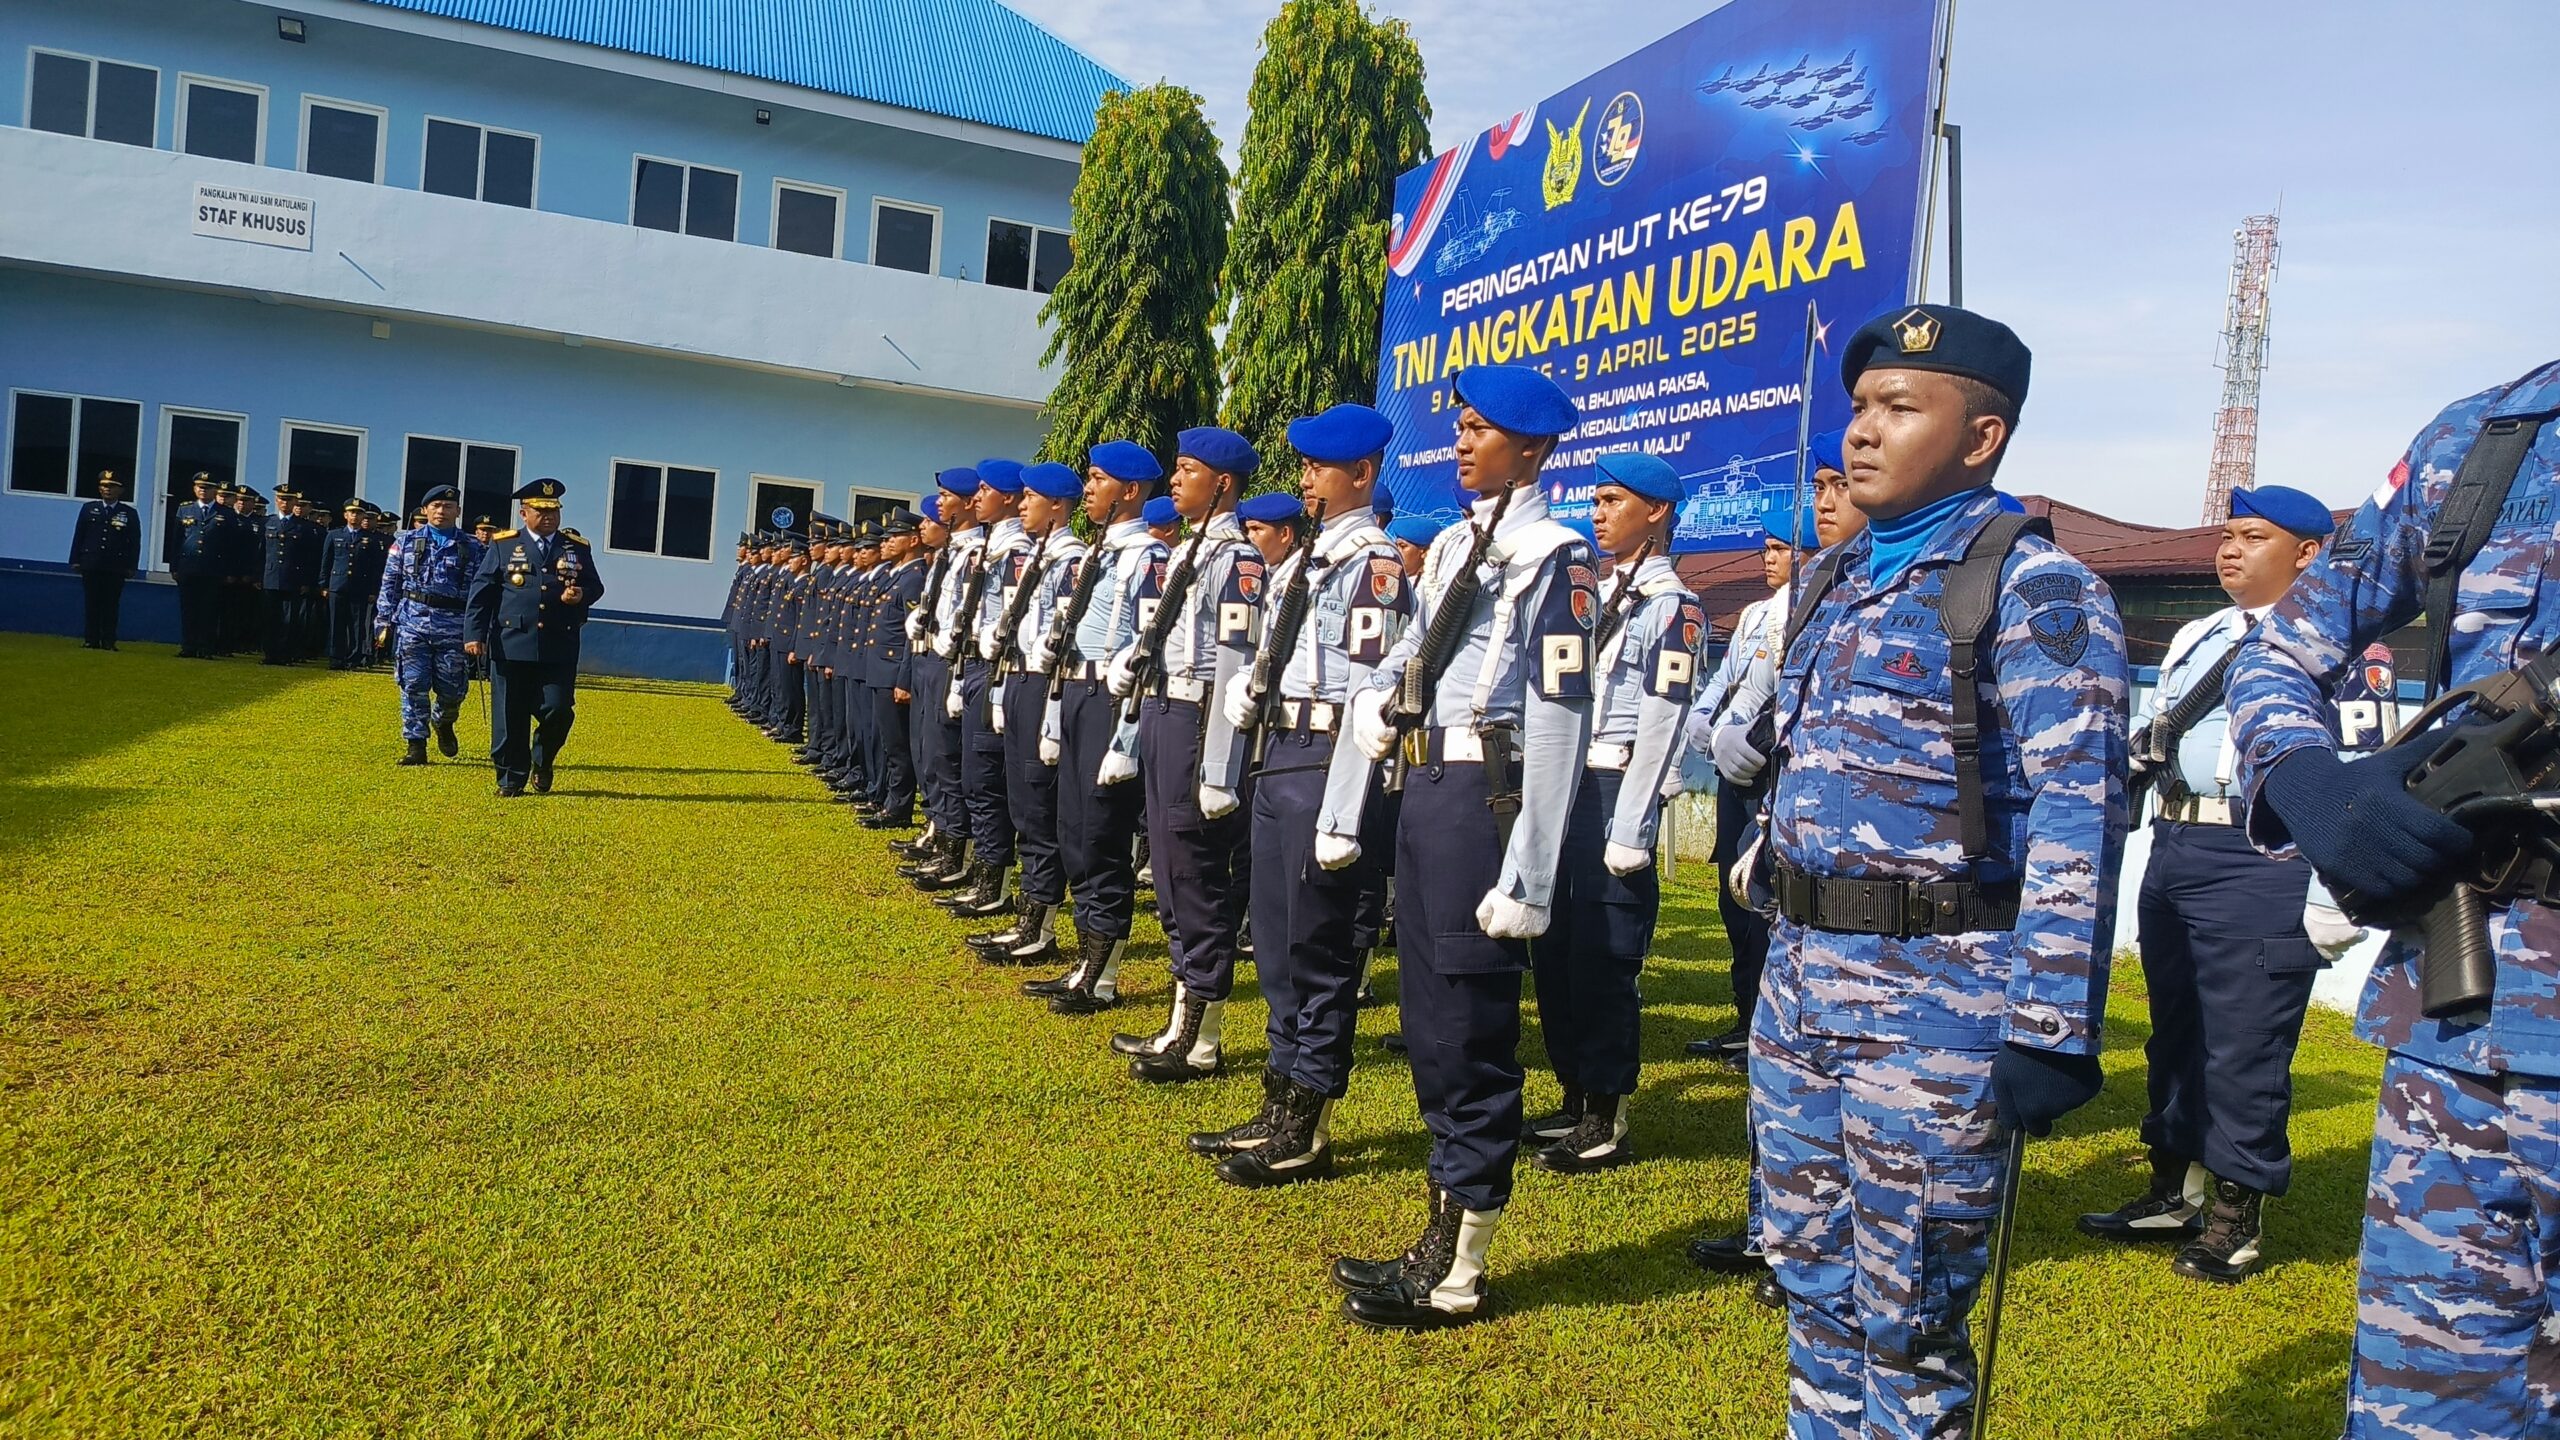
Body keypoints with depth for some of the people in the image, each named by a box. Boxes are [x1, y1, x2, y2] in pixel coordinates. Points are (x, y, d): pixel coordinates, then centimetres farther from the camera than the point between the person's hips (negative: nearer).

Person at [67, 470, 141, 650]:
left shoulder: (130, 513, 5)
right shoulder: (88, 508, 10)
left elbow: (135, 542, 3)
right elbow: (78, 535, 10)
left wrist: (131, 567, -4)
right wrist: (76, 560, 3)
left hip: (116, 567, -1)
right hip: (91, 565, 2)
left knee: (111, 605, 0)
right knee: (91, 603, 3)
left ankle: (108, 641, 4)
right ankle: (91, 640, 7)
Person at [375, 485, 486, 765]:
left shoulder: (471, 548, 5)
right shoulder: (407, 542, 7)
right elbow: (390, 585, 9)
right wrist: (384, 622, 3)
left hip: (452, 627, 0)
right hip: (413, 623, 0)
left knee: (451, 689, 3)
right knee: (414, 686, -2)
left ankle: (442, 723, 36)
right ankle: (416, 746, 5)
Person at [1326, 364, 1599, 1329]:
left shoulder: (1550, 555, -11)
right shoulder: (1453, 545, 16)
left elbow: (1560, 718, -17)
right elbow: (1395, 672, 20)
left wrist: (1529, 874, -20)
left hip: (1486, 793, -9)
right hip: (1426, 787, 9)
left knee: (1470, 1035, -1)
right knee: (1428, 1024, 15)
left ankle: (1457, 1277, 13)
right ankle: (1443, 1238, 30)